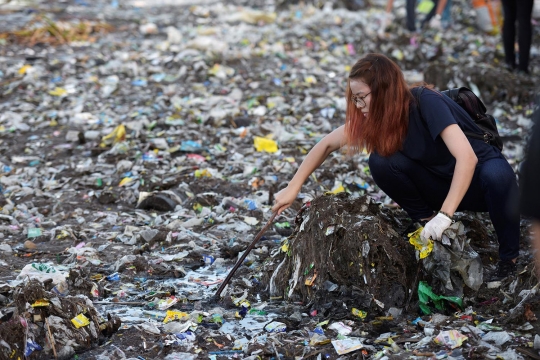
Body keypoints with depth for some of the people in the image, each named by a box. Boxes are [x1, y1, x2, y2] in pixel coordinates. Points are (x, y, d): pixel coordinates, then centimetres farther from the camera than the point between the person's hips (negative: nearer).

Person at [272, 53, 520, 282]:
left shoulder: (427, 104, -30)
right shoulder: (378, 114, -12)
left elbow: (467, 157, -40)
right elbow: (327, 145, -1)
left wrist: (445, 215, -46)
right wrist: (293, 188, -6)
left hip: (478, 177, -4)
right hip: (442, 185, 5)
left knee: (497, 175, -40)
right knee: (381, 161, -20)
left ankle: (508, 259, -17)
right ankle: (428, 224, -3)